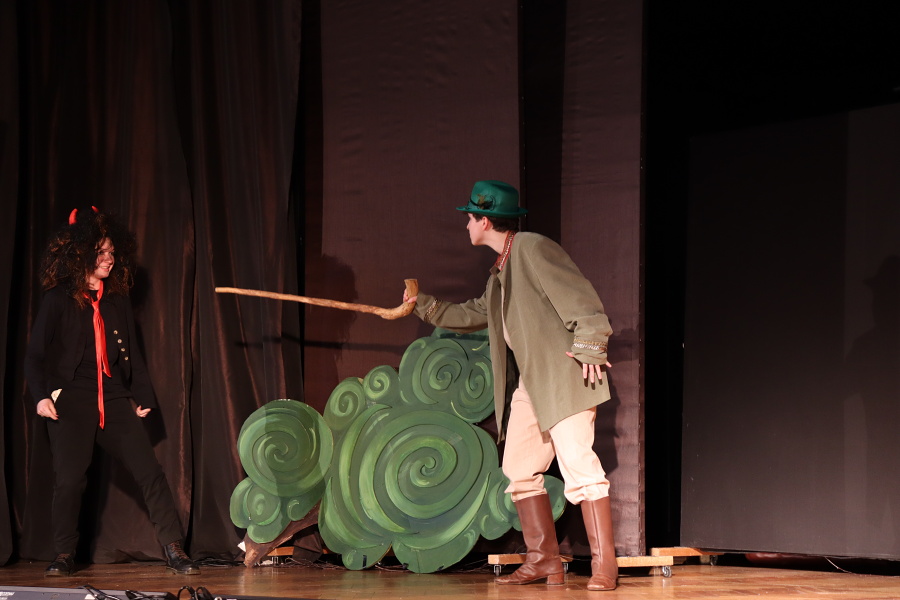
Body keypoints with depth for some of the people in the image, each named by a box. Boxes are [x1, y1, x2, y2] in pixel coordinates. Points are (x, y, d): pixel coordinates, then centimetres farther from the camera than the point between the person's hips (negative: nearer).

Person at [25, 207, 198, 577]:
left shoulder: (118, 301, 14)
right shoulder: (58, 300, 1)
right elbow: (35, 356, 0)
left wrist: (143, 396, 14)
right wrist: (41, 395, -13)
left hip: (114, 400, 4)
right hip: (71, 401, -3)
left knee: (150, 471, -6)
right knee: (69, 478, -7)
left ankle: (174, 552, -4)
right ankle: (64, 557, 10)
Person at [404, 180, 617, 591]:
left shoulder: (533, 249, -7)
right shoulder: (501, 269, 21)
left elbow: (578, 296, -14)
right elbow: (476, 314, 35)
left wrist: (589, 347, -20)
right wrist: (425, 307, 40)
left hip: (563, 374, -10)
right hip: (527, 381, 10)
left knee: (577, 462, -14)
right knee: (519, 469, 7)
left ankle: (604, 564, -13)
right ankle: (543, 560, 12)